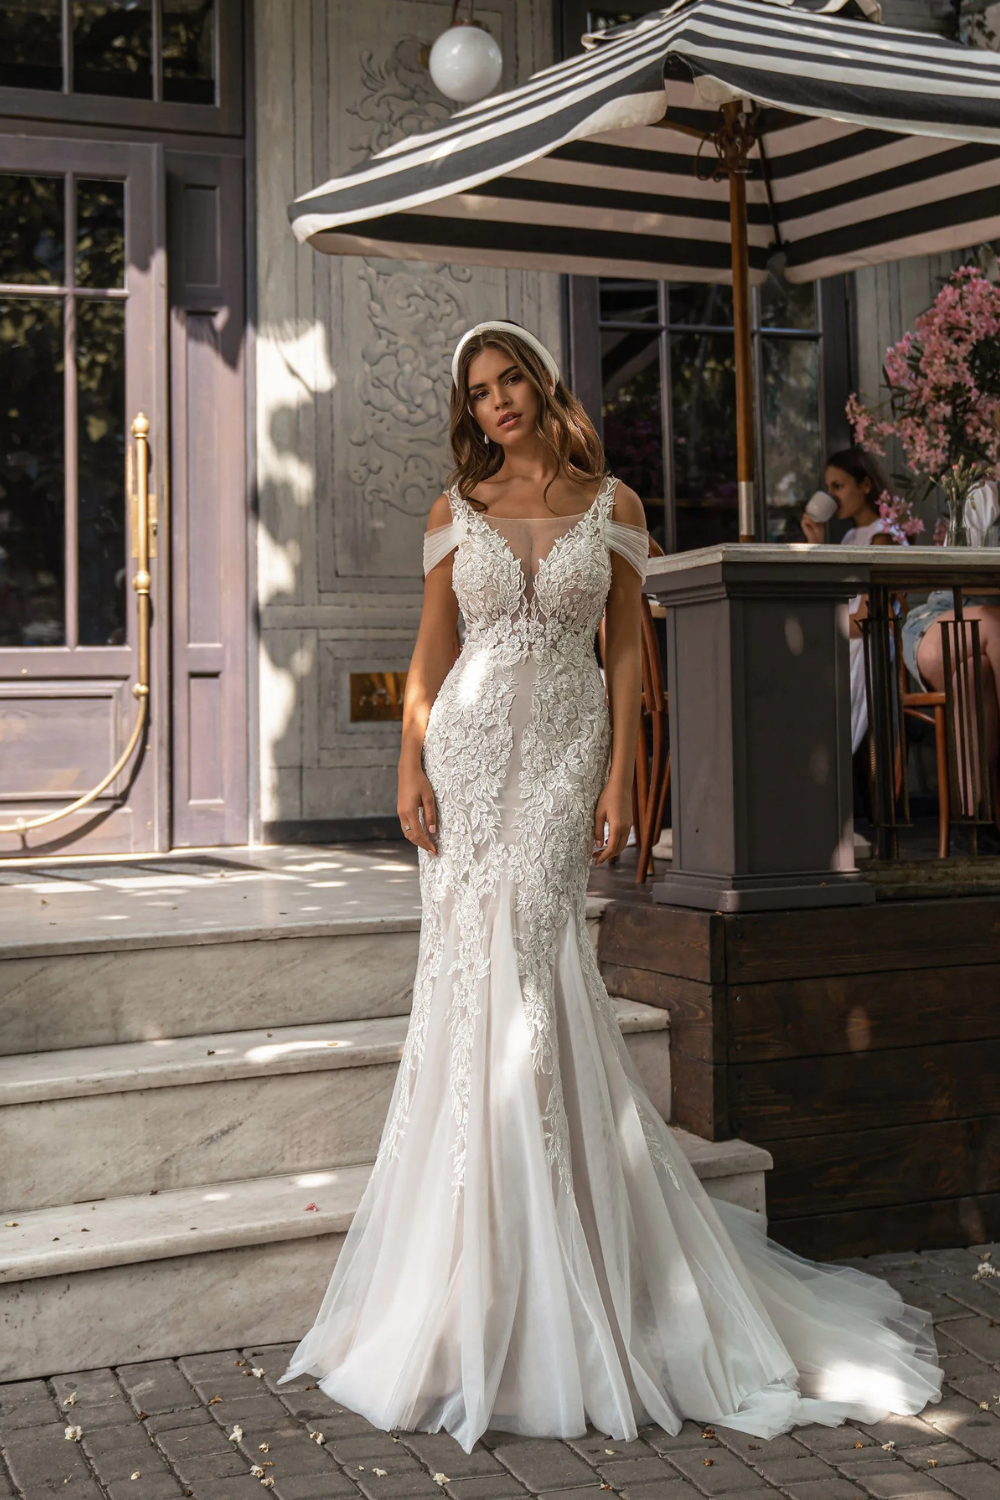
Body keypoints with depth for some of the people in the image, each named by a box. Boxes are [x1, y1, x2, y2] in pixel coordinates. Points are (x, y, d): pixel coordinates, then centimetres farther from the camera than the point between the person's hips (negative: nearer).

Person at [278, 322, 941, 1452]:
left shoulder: (610, 503, 6)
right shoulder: (455, 511, 9)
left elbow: (627, 649, 3)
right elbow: (431, 650, 7)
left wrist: (620, 779, -5)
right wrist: (411, 766, -4)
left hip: (564, 754, -2)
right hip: (469, 749, 2)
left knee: (523, 962, -9)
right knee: (474, 969, -1)